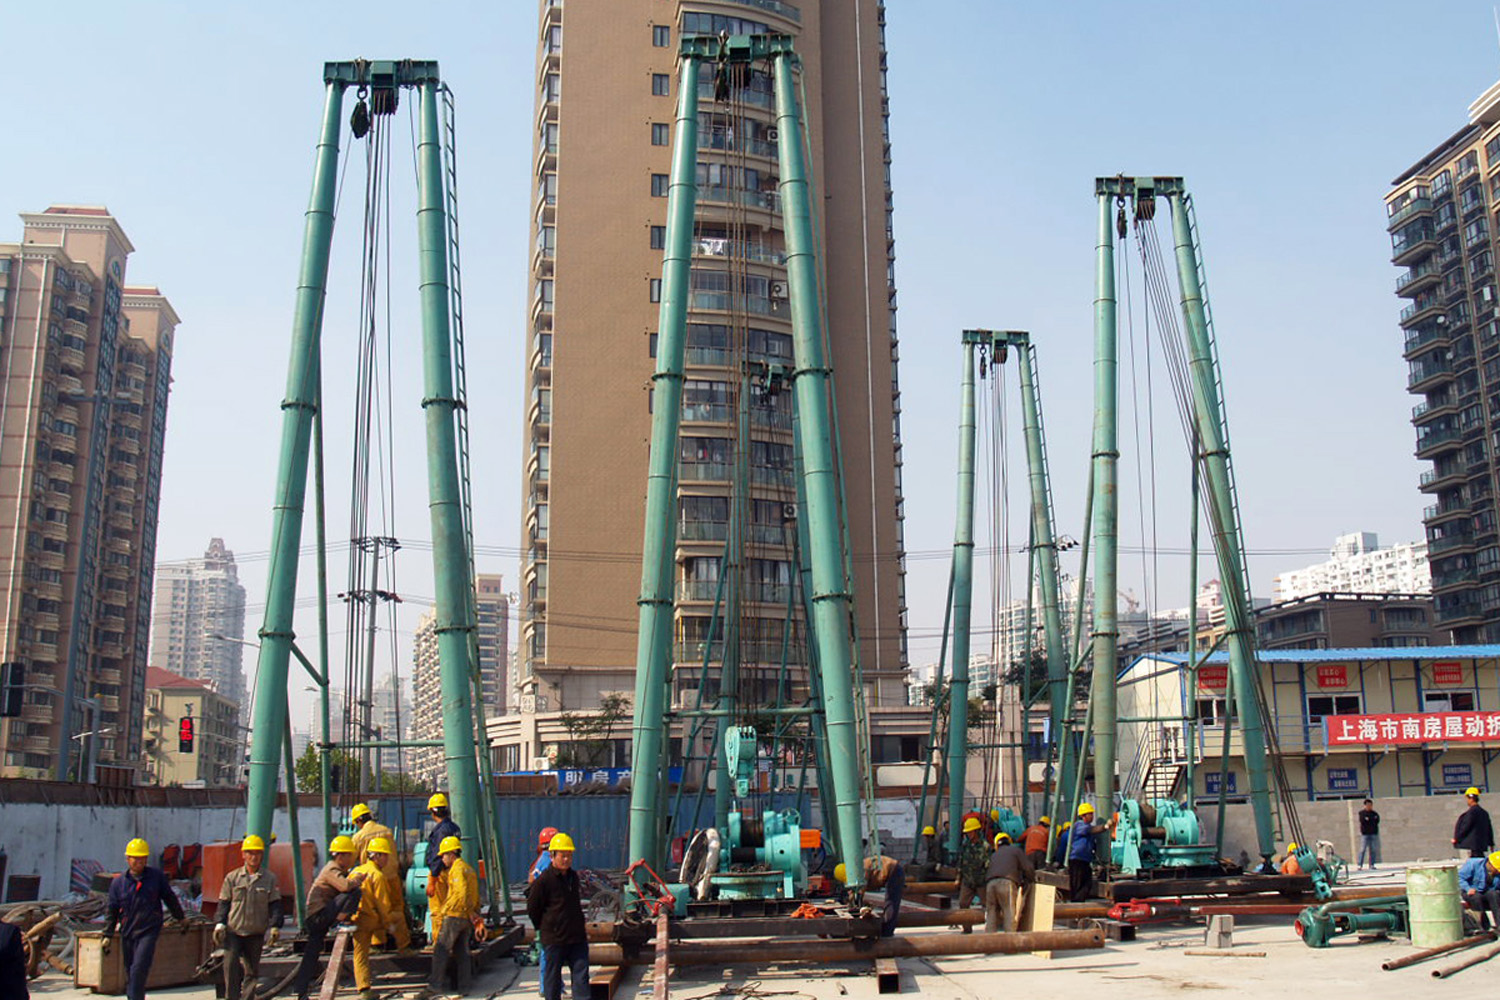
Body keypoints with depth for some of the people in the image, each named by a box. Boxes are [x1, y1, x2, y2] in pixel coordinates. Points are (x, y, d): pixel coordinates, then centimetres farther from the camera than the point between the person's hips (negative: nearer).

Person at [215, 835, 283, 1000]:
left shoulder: (270, 879, 3)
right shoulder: (232, 878, 4)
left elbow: (275, 905, 4)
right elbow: (223, 903, 7)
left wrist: (274, 926, -6)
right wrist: (220, 923, -4)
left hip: (256, 933, 1)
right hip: (233, 931, -1)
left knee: (252, 969, 7)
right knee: (231, 965, -13)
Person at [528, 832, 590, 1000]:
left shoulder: (573, 876, 11)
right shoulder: (543, 880, -11)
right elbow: (532, 909, -4)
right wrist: (544, 928, 2)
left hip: (577, 937, 6)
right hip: (554, 939, -6)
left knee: (581, 974, 1)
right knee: (552, 977, 5)